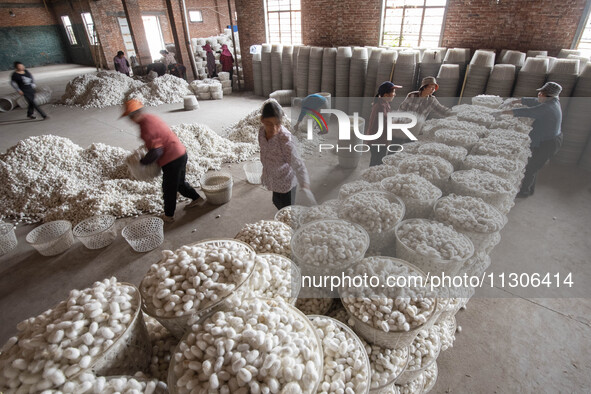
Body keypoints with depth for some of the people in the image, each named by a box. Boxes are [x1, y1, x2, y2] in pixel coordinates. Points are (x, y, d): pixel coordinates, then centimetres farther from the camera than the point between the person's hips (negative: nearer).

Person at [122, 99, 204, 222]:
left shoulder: (146, 127, -22)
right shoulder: (150, 117, 7)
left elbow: (155, 152, -24)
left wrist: (143, 162, -9)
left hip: (172, 159, -9)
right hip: (181, 153, 9)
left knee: (168, 189, 7)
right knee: (180, 182, 26)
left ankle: (169, 215, 22)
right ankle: (197, 198, 39)